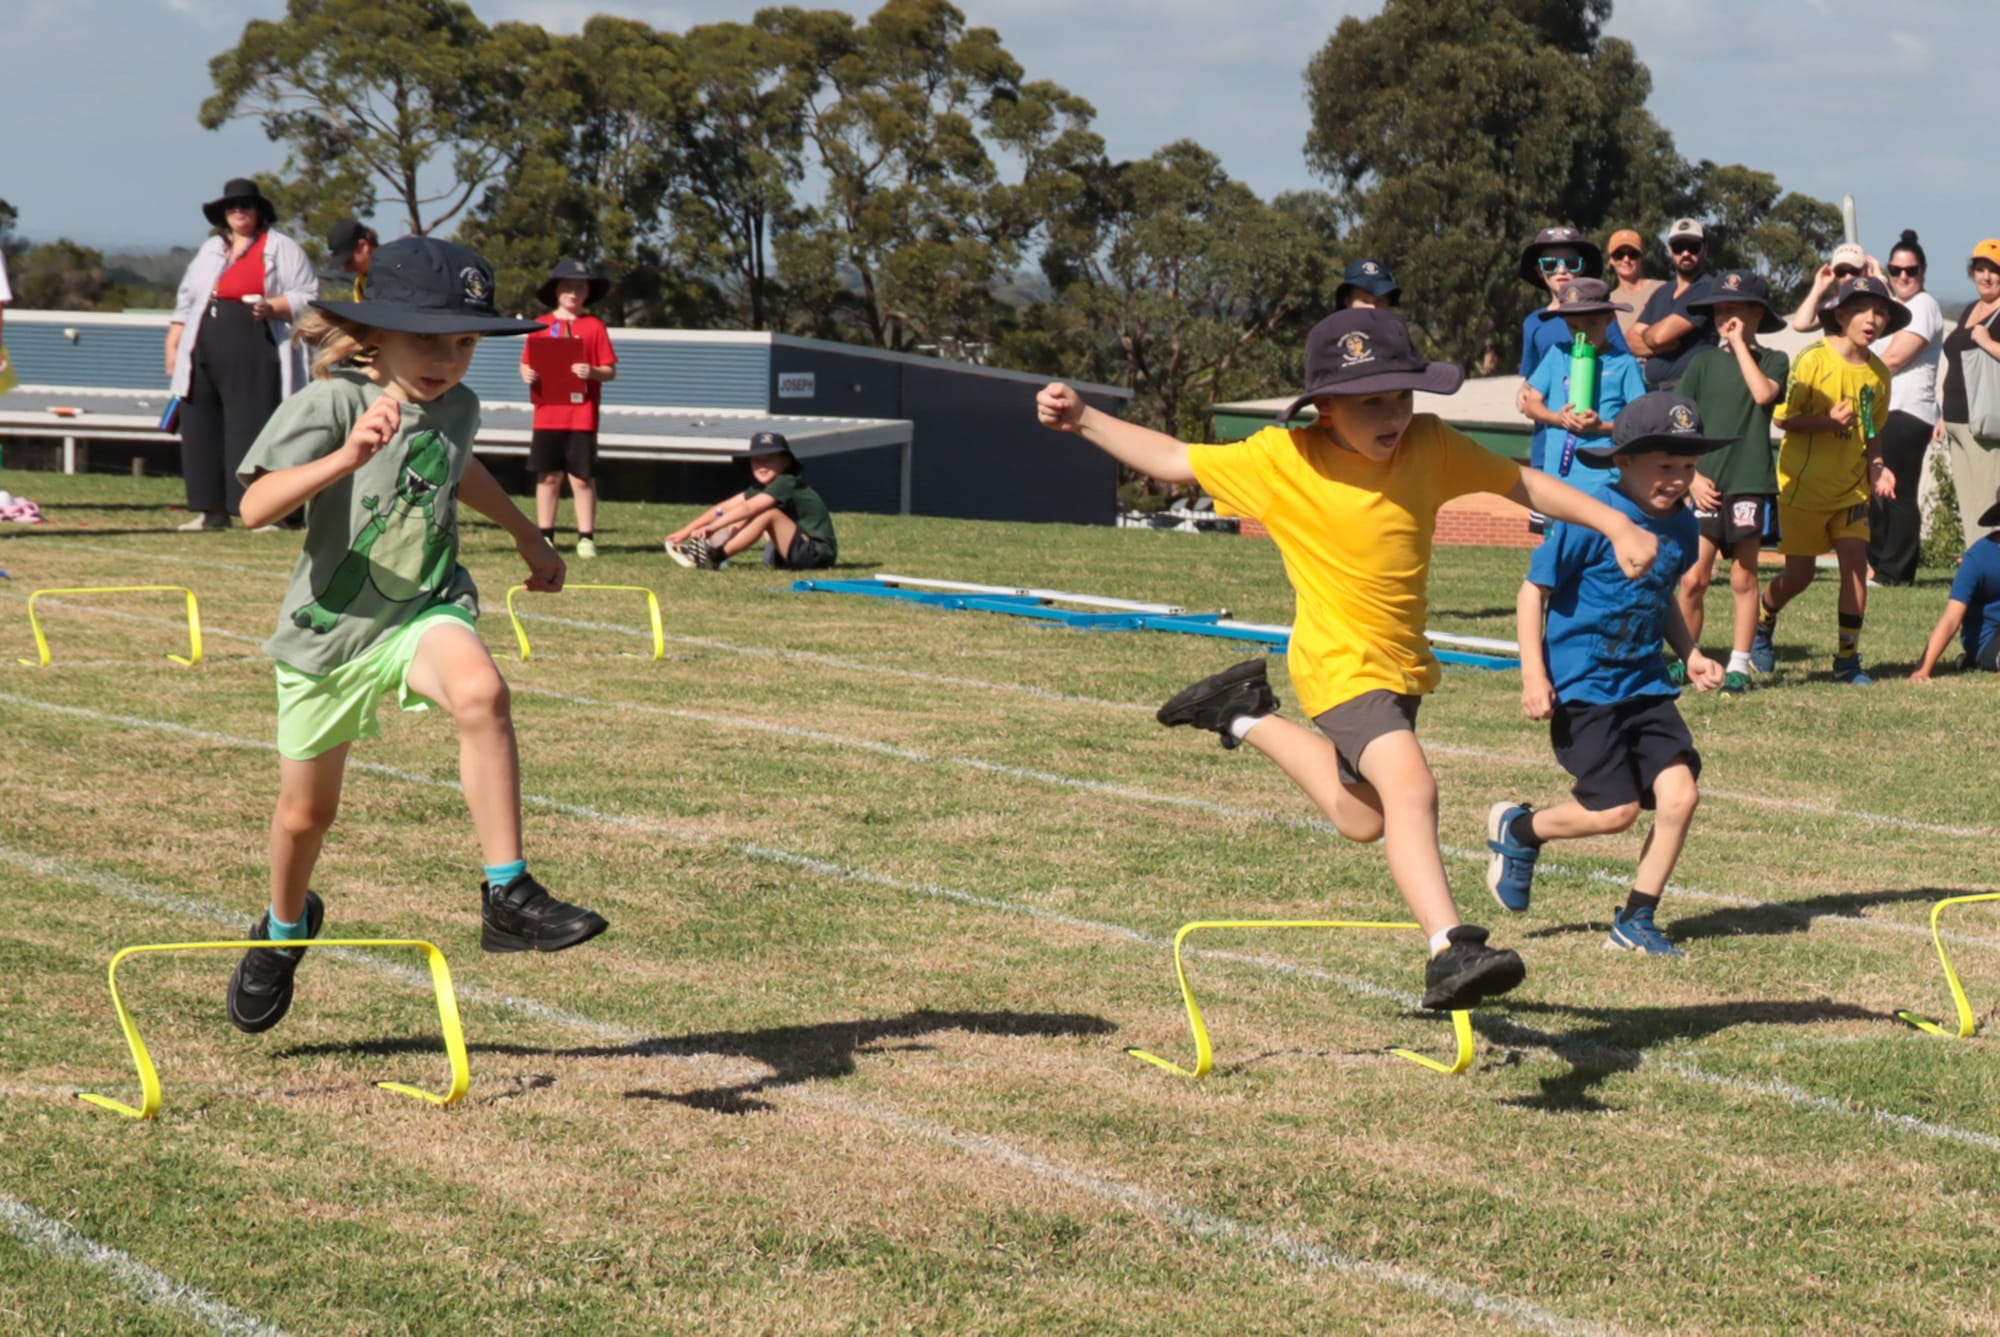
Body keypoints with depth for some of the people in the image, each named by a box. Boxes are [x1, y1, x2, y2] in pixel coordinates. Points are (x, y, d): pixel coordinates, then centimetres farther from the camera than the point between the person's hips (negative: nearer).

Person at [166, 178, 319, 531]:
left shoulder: (282, 249, 3)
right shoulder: (209, 250, 22)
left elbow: (308, 297, -3)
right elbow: (187, 300, 25)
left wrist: (273, 307, -19)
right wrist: (173, 345, 17)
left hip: (254, 355, -6)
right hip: (205, 355, 6)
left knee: (253, 429, -10)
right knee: (202, 432, 5)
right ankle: (212, 509, 12)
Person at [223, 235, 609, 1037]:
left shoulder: (458, 407, 2)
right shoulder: (331, 404, -17)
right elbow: (255, 506, -30)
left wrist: (526, 536, 37)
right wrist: (347, 456, -43)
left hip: (424, 612, 3)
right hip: (328, 630, -2)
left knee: (481, 692, -32)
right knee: (305, 813, 12)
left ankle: (507, 896, -29)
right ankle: (284, 928, 45)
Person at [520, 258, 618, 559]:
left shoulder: (594, 326, 2)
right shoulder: (541, 326, 6)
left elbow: (610, 371, 0)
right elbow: (527, 365, 9)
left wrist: (592, 372, -20)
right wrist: (527, 374, -13)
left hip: (582, 416, -2)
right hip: (548, 414, 2)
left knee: (582, 478, -1)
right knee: (548, 476, 7)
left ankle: (586, 538, 3)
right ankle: (545, 535, 14)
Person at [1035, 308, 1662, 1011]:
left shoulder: (1429, 445, -5)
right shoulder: (1283, 461, -14)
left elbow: (1520, 481, 4)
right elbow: (1175, 460, -4)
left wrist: (1618, 525, -2)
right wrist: (1084, 420, -12)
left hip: (1404, 662, 6)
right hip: (1344, 667, -6)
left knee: (1362, 817, 24)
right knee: (1410, 789, -30)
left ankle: (1247, 717, 41)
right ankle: (1450, 952, -36)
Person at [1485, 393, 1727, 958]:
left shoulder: (1680, 525, 6)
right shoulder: (1588, 520, -15)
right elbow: (1534, 590, -9)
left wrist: (1690, 653, 10)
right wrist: (1533, 673, -15)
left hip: (1645, 683, 6)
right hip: (1582, 686, -6)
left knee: (1680, 794, -8)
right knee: (1616, 810, -8)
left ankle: (1635, 921, 8)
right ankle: (1518, 830, 22)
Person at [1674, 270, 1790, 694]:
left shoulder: (1773, 360, 5)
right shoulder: (1703, 362, 8)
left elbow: (1764, 393, -17)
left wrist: (1740, 344, -9)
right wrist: (1693, 476, -4)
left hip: (1750, 482, -1)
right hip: (1706, 484, 1)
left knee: (1743, 577, 4)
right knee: (1694, 577, -3)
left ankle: (1738, 666, 9)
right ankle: (1685, 659, 9)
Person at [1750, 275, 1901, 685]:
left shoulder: (1878, 372, 3)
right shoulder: (1814, 359, -14)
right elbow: (1783, 418, -13)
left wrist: (1877, 466, -4)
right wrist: (1828, 421, -27)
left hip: (1851, 487, 4)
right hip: (1804, 485, -4)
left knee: (1856, 561, -7)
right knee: (1799, 574, 2)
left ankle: (1847, 657, 3)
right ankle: (1761, 622, 34)